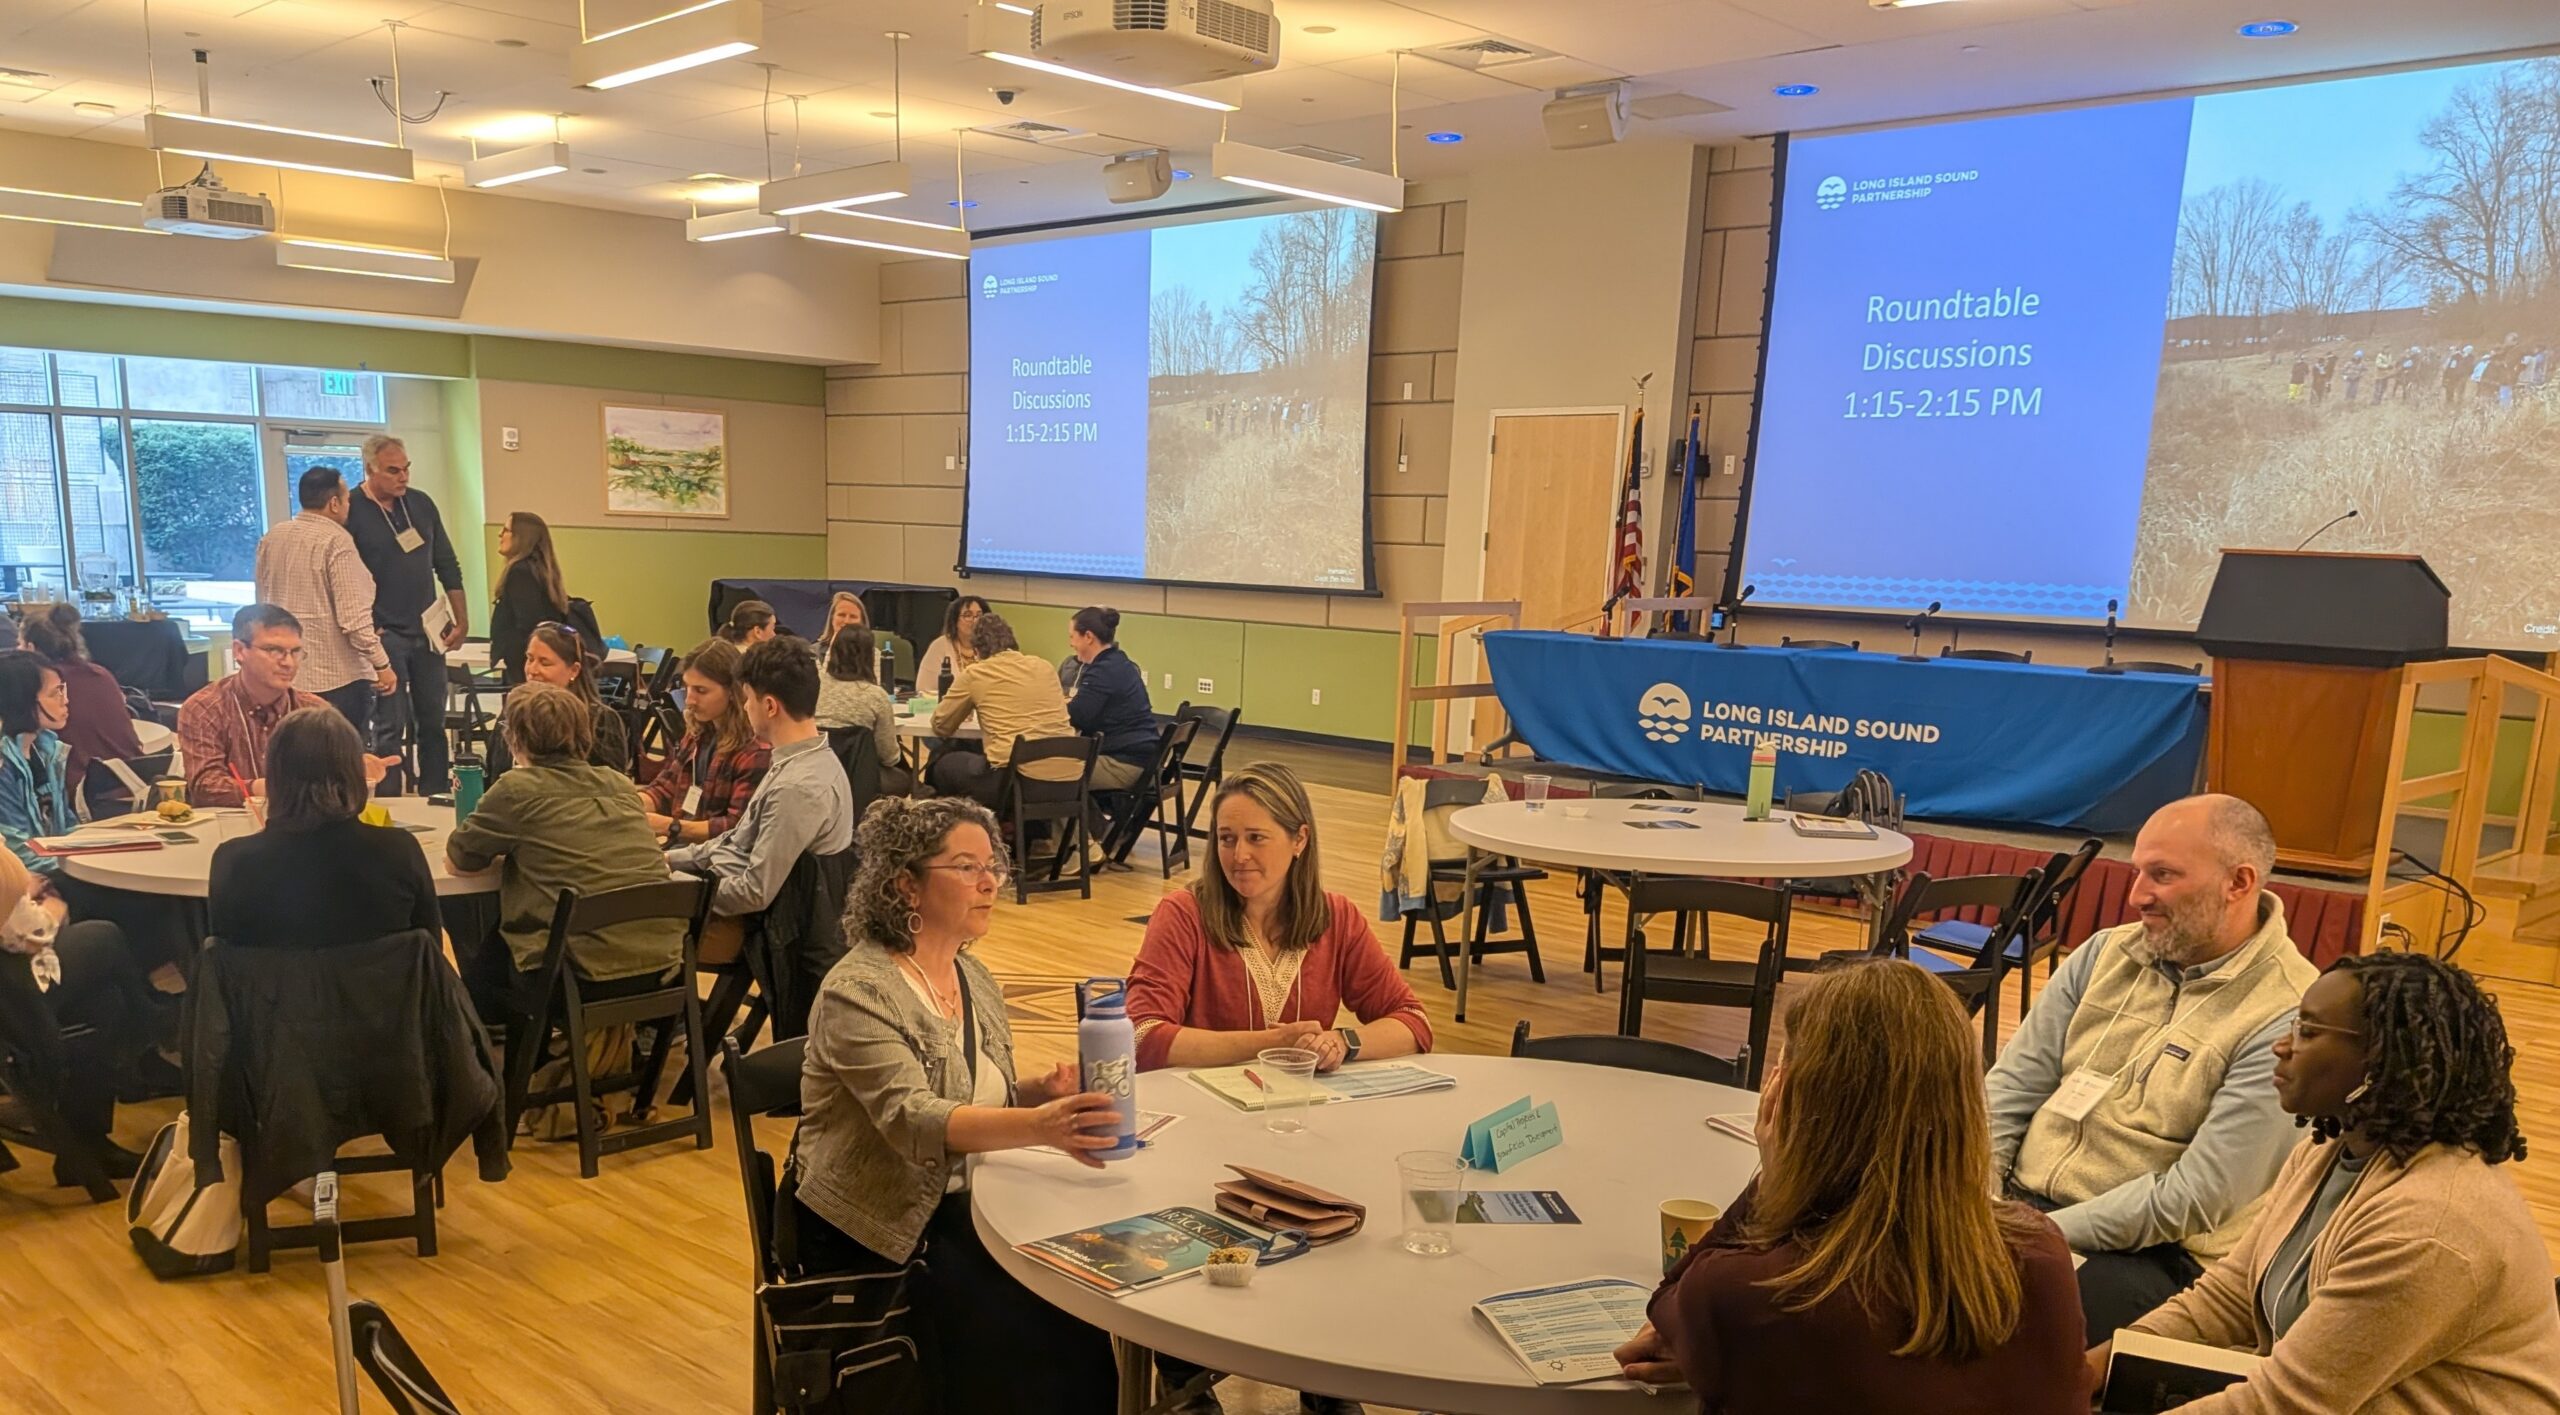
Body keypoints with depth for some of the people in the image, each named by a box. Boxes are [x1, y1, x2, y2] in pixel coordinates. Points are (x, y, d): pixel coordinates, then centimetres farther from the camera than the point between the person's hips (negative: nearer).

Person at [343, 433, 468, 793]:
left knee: (433, 723, 10)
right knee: (390, 728, -4)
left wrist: (461, 620, 9)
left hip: (427, 633, 5)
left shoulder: (421, 504, 7)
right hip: (382, 635, -5)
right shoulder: (351, 511, -8)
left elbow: (448, 566, 14)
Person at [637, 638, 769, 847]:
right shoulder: (696, 732, 11)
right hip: (681, 845, 8)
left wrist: (670, 826, -23)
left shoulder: (756, 748, -15)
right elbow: (666, 787, 14)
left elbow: (738, 828, -18)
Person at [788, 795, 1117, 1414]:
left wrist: (1041, 1090, -4)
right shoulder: (858, 992, -17)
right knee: (1020, 1330, -24)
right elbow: (913, 1121, -30)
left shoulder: (973, 976, 7)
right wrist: (1038, 1125, -45)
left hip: (957, 1203, 7)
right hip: (874, 1230, -7)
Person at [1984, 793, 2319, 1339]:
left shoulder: (2284, 1020, -10)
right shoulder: (2106, 953, 10)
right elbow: (2013, 1085, 9)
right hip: (2016, 1205, 6)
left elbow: (2196, 1199, -16)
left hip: (2149, 1253, -6)